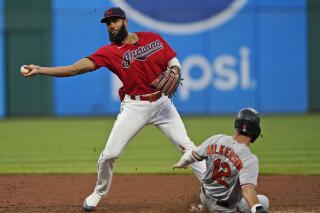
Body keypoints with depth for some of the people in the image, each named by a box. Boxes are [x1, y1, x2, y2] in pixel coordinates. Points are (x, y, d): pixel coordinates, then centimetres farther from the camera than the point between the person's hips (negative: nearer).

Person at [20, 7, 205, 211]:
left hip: (162, 103, 1)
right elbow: (76, 68, -18)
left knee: (186, 146, 0)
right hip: (135, 107, -1)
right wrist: (39, 70, -28)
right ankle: (99, 193, 19)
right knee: (110, 154, -5)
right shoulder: (110, 52, -9)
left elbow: (174, 62, 8)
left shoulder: (153, 38, 0)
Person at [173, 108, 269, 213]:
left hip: (205, 199, 6)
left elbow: (193, 155, 4)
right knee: (263, 201, 10)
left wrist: (181, 163, 26)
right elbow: (247, 189, -42)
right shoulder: (249, 159, -27)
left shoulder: (216, 139, -12)